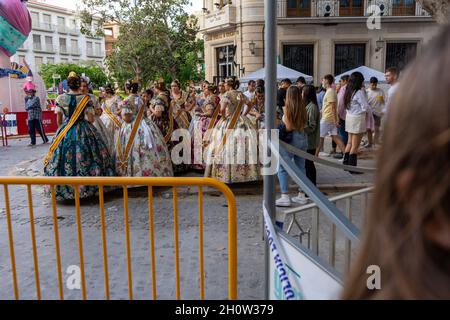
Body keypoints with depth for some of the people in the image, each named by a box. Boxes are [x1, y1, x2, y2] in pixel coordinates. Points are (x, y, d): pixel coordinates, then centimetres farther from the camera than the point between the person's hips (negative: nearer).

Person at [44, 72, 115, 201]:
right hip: (84, 132, -2)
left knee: (65, 158, 8)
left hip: (65, 133, 2)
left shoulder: (60, 98, -2)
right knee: (84, 159, 3)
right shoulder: (86, 99, -8)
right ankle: (88, 186, 6)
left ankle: (64, 188, 13)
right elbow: (90, 119, -9)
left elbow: (58, 119, 3)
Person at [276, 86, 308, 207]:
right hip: (303, 138, 6)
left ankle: (285, 197, -3)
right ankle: (302, 195, 20)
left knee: (282, 168, 1)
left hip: (291, 139, -6)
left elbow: (288, 128, -13)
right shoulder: (303, 108, 3)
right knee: (301, 167, 14)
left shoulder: (287, 108, -12)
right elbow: (305, 124, 8)